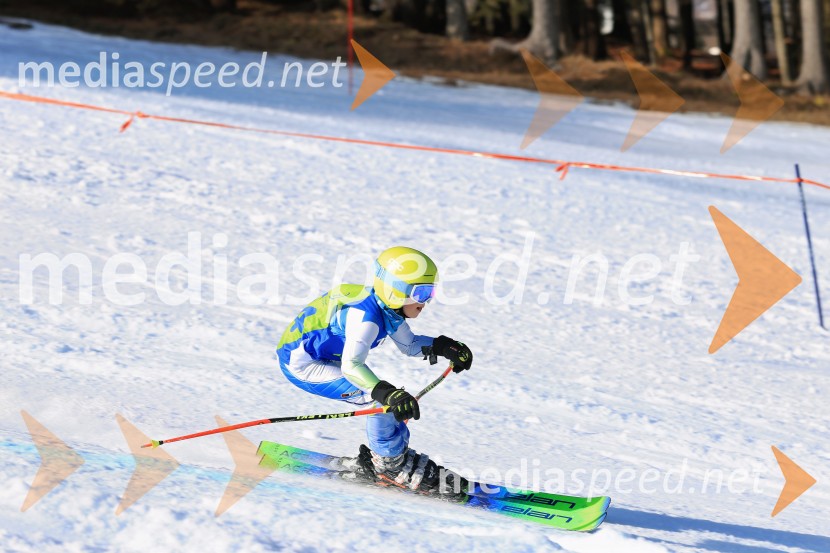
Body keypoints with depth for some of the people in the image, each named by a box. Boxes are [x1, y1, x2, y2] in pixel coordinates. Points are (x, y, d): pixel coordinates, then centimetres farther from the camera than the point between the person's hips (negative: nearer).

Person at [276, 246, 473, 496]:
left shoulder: (389, 307, -2)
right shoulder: (365, 316, -31)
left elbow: (408, 344, 14)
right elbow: (351, 366, -41)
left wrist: (442, 346, -3)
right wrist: (387, 393, -52)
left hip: (323, 359, 10)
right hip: (301, 365, -10)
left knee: (394, 397, 8)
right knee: (380, 396, -21)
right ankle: (392, 466, -6)